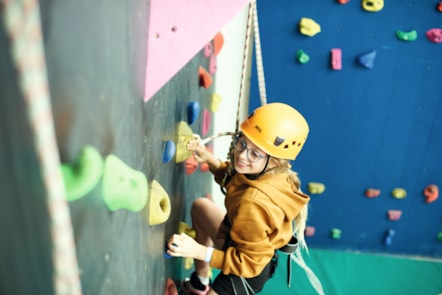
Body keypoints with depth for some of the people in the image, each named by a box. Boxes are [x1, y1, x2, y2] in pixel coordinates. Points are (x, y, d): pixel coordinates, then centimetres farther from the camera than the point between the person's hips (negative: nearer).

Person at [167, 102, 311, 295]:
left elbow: (250, 262, -30)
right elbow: (233, 178, 5)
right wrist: (208, 159, -7)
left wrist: (199, 251, -33)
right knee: (200, 206, 23)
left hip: (249, 270, -7)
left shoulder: (255, 201, -41)